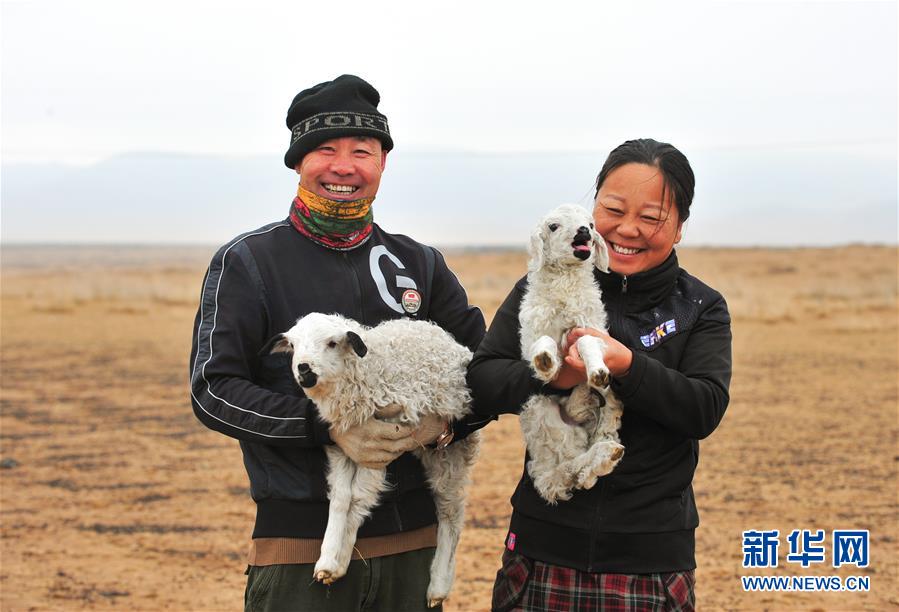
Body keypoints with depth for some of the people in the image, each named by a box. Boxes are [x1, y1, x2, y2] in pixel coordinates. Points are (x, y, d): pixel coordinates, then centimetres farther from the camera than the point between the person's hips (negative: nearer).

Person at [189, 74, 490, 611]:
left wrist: (446, 424, -10)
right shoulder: (247, 262, 0)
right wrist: (327, 426, -19)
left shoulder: (420, 265, 10)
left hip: (412, 540, 3)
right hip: (300, 543, -3)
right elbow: (214, 390, -7)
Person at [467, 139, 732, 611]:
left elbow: (706, 411, -9)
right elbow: (482, 380, -5)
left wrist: (628, 366, -25)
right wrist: (554, 376, -24)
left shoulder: (701, 308, 4)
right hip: (546, 543, 0)